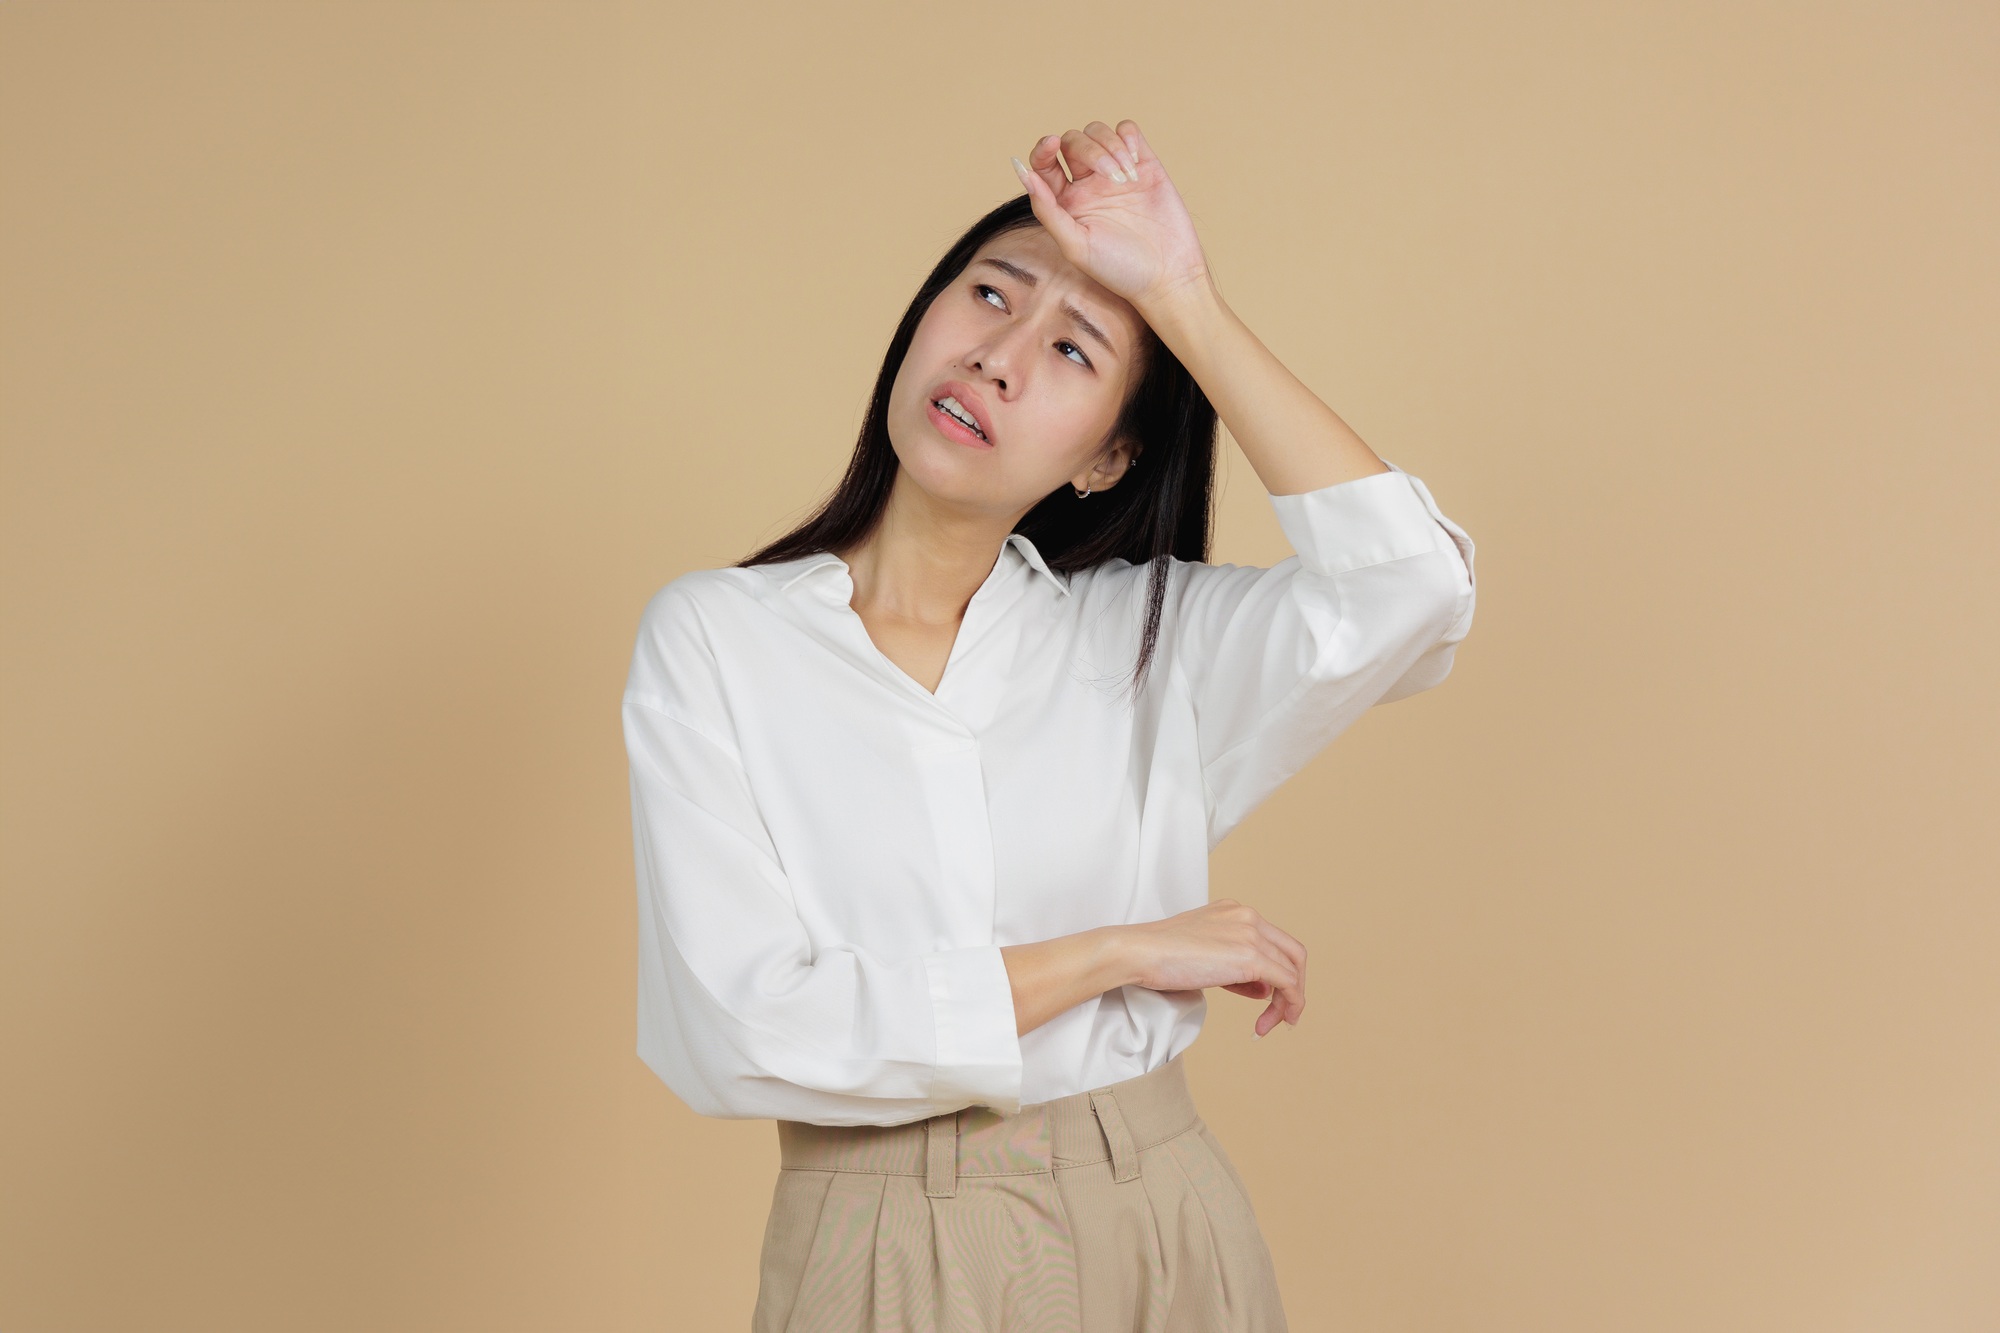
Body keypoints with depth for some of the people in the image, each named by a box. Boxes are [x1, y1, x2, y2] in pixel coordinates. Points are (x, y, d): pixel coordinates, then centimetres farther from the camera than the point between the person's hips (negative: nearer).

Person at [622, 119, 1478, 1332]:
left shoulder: (1144, 633, 0)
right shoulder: (715, 637, -5)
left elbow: (1409, 587, -19)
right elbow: (742, 1029, -15)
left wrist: (1183, 300, -16)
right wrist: (1117, 953, -12)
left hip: (1160, 1232, 2)